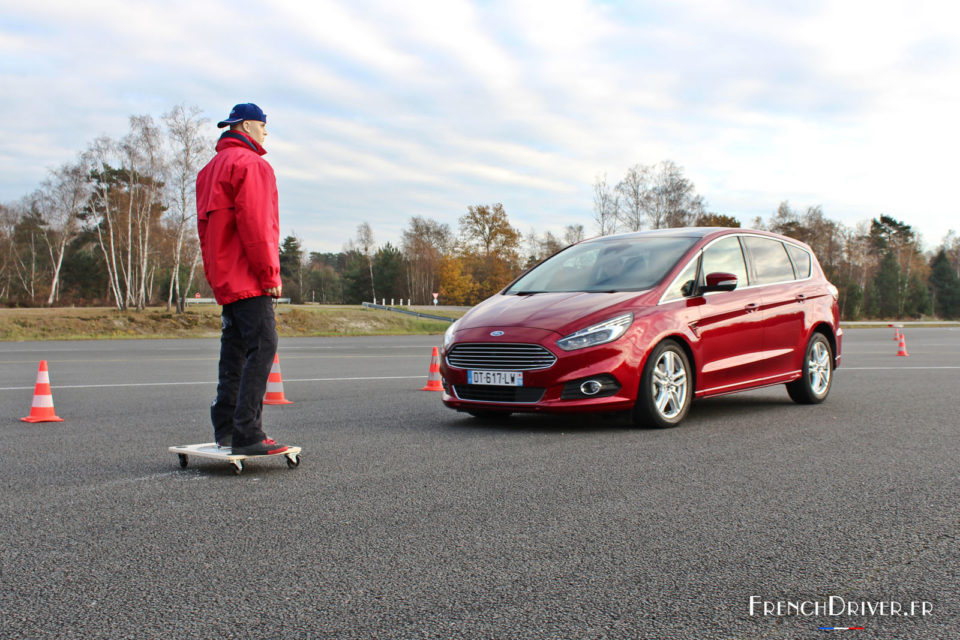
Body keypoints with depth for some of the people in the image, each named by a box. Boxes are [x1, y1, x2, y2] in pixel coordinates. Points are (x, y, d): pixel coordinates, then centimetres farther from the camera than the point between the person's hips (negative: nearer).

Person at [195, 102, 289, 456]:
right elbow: (254, 224, -17)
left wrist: (215, 273, 19)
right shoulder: (249, 164, -8)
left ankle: (225, 427, 17)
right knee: (261, 348, -12)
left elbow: (206, 226, 21)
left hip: (225, 278, 10)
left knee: (235, 350, 13)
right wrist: (270, 274, -14)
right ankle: (247, 434, -16)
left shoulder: (213, 167, 23)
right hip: (248, 277, -10)